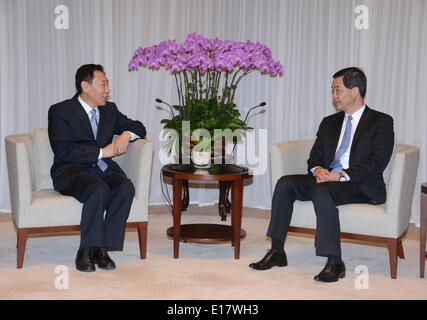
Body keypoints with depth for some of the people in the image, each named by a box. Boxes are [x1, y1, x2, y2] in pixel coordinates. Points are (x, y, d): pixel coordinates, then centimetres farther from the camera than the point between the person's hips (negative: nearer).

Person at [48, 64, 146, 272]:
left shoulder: (109, 109, 13)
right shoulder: (60, 111, -4)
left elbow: (138, 127, 22)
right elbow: (63, 151, -16)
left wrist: (126, 134, -3)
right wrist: (102, 151, -18)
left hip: (103, 169, 5)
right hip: (71, 171, -5)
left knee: (126, 188, -27)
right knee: (99, 190, -36)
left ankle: (102, 249, -21)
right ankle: (86, 251, -22)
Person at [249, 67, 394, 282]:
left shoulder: (381, 122, 0)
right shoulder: (329, 122, 20)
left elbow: (377, 163, -11)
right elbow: (314, 157, 18)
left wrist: (341, 175, -21)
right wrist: (318, 169, -8)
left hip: (360, 186, -6)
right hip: (326, 180, 6)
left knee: (322, 192, -35)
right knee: (285, 184, -18)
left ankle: (335, 263, -31)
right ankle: (276, 252, -16)